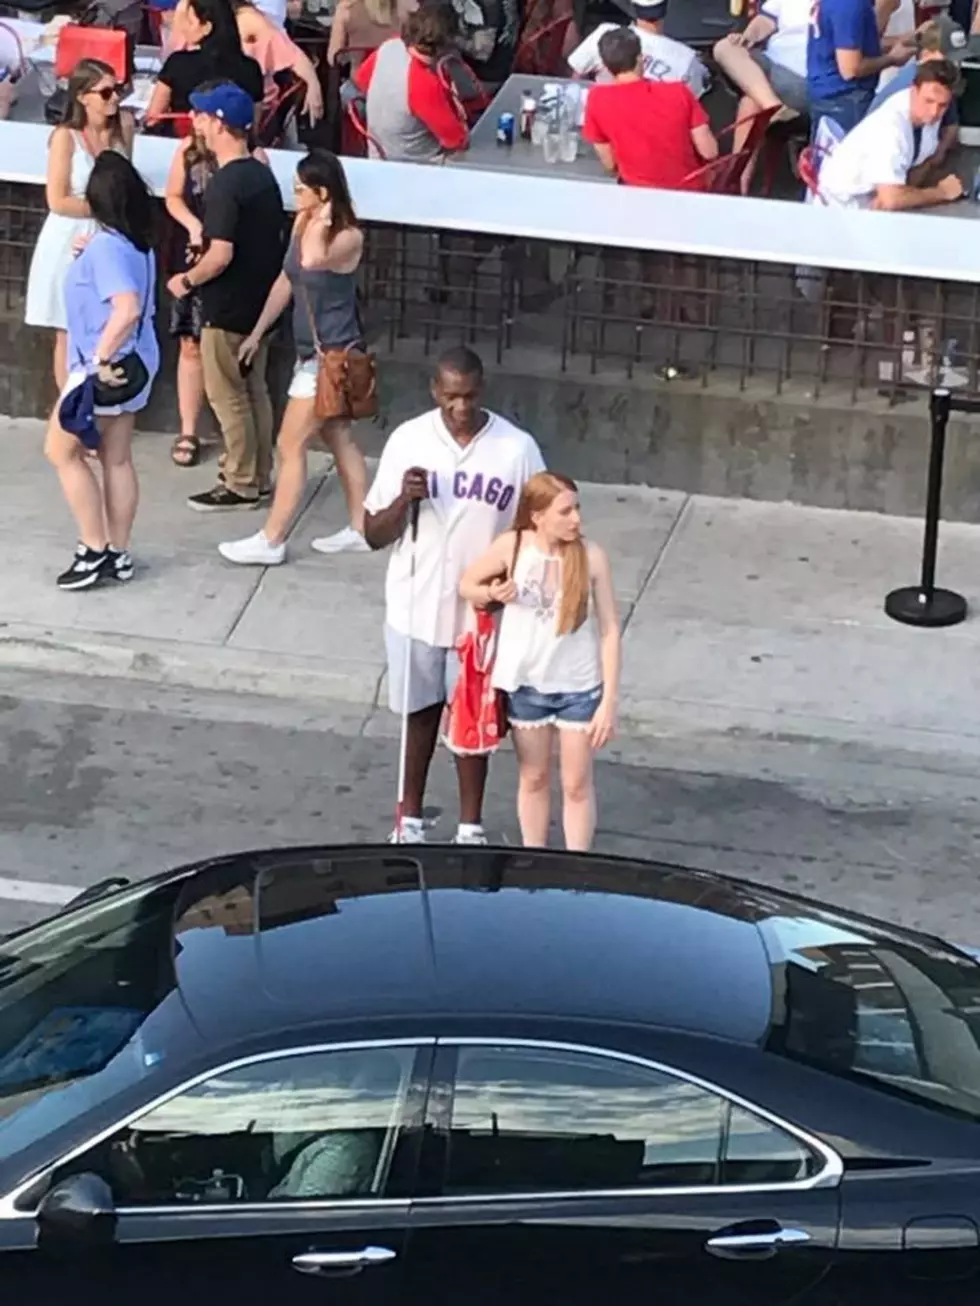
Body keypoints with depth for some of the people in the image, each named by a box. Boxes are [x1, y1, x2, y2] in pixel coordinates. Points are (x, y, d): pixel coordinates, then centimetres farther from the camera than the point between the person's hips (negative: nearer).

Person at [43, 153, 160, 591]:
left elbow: (127, 309, -33)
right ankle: (118, 554, 18)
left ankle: (95, 551, 3)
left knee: (62, 452, 4)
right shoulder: (138, 244, 6)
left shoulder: (106, 246, -21)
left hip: (105, 368, -9)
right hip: (133, 365, 9)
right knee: (117, 459, 13)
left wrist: (101, 359, -26)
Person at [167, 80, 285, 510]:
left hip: (228, 308, -9)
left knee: (228, 396, 1)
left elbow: (221, 254, -28)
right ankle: (259, 475, 25)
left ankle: (241, 485, 8)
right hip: (260, 301, 9)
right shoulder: (263, 174, 6)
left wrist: (187, 280, -11)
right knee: (254, 390, 17)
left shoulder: (225, 184, -22)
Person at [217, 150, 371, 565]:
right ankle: (359, 530, 26)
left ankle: (271, 541, 4)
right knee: (339, 439, 16)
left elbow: (312, 259, -42)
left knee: (290, 446, -3)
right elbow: (286, 281, 12)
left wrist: (322, 220, -25)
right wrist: (257, 333, 15)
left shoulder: (349, 237, -21)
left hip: (330, 356, -9)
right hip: (313, 352, 9)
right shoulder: (303, 222, 2)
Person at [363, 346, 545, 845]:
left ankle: (471, 828, 26)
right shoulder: (408, 440, -8)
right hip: (416, 609, 1)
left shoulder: (517, 449, -11)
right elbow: (374, 535, -4)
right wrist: (403, 500, -23)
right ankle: (411, 820, 31)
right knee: (421, 714, 16)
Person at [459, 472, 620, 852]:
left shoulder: (591, 556, -15)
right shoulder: (513, 546, -12)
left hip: (579, 688, -1)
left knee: (576, 784, 9)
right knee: (533, 778, 17)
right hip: (525, 684, 1)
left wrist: (609, 700, -12)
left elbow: (609, 630, -10)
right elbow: (466, 584, 5)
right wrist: (491, 595, -19)